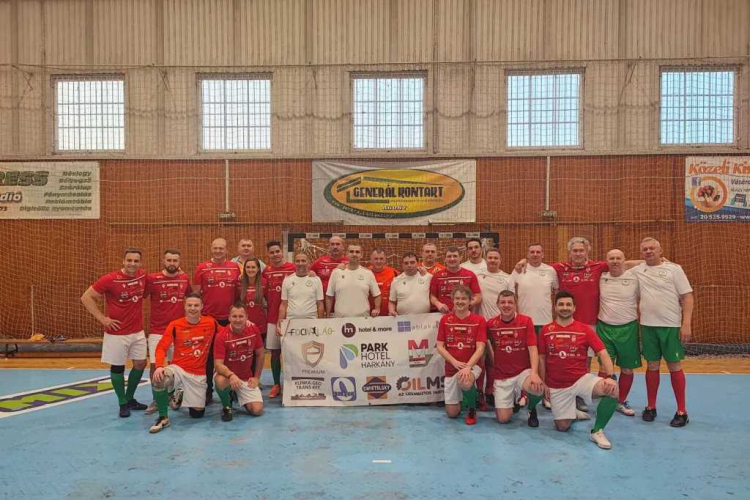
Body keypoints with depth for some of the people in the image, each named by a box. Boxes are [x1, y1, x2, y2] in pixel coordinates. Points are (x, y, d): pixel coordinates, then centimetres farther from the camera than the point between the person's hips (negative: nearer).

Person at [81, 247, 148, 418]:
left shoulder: (143, 276, -1)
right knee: (117, 367, 7)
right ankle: (123, 404, 22)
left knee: (141, 363, 11)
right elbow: (86, 297, -11)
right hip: (117, 332, -5)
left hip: (138, 331, 5)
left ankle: (130, 399, 30)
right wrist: (102, 318, -14)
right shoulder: (110, 279, -16)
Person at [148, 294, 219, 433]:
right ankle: (163, 418, -13)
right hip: (178, 368, -1)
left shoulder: (211, 323, -3)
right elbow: (161, 348, -13)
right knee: (159, 379, -36)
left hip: (198, 374, 2)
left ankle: (182, 395, 39)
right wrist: (159, 366, -29)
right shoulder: (175, 325, -7)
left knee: (197, 413, 3)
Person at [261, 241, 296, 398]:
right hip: (272, 317, 3)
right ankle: (276, 384, 20)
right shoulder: (266, 271, 6)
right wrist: (270, 304, 6)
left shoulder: (292, 269, -7)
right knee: (274, 351, 9)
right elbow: (264, 292, 15)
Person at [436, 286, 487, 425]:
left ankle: (472, 409, -6)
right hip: (451, 367, 3)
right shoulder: (445, 320, -1)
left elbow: (480, 348, -13)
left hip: (472, 365, -2)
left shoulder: (479, 320, -7)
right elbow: (440, 347, -2)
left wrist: (467, 367, -26)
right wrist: (455, 362, -16)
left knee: (465, 382, -39)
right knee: (452, 413, 2)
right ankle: (462, 397, 38)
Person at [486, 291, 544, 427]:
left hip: (523, 371, -1)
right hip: (501, 376, 1)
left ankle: (531, 409, 3)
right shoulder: (491, 324, -4)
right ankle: (512, 399, 30)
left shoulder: (526, 321, -8)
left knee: (538, 389, -34)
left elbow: (533, 349, -12)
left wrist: (534, 373, -26)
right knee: (503, 419, -7)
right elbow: (488, 344, 14)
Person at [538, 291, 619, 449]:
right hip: (557, 386, 1)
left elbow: (603, 354, -11)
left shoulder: (585, 329, -4)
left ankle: (597, 431, -8)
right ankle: (573, 413, 40)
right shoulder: (546, 330, -2)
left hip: (582, 379, -1)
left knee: (612, 389, -29)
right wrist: (543, 384, 2)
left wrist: (610, 376, -28)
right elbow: (541, 359, 5)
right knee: (562, 427, 1)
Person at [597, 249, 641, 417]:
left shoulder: (634, 278, -5)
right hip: (604, 328, 1)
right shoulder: (601, 278, 0)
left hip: (628, 328, 0)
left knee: (627, 368, 9)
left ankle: (621, 402, 25)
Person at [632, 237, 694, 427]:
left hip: (671, 326, -2)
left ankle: (682, 411, 15)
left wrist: (686, 324, -12)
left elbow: (687, 297, -5)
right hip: (648, 326, 2)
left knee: (674, 366, 4)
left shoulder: (674, 269, -3)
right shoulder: (637, 270, 5)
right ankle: (651, 407, 21)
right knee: (652, 366, 10)